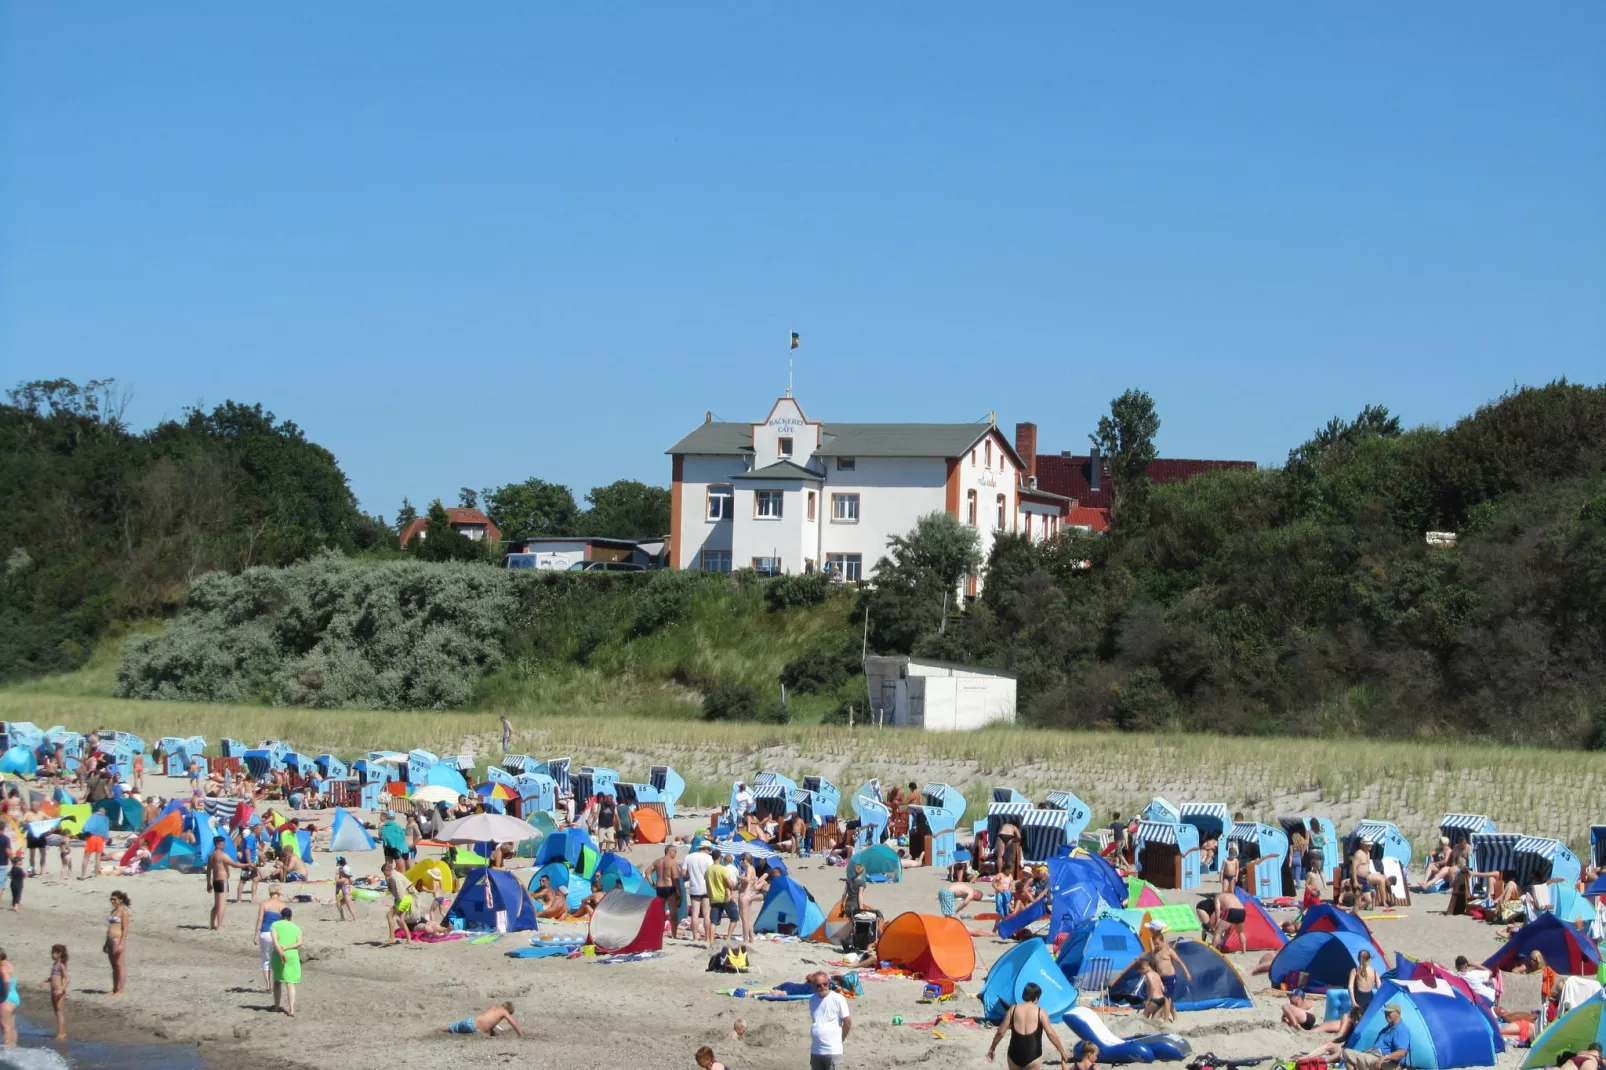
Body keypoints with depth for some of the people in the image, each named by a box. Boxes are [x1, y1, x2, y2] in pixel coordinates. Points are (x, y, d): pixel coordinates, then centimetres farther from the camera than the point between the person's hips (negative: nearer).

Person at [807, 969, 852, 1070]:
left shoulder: (838, 999, -9)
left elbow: (848, 1022, -6)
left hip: (833, 1051, -6)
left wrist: (840, 1040, 2)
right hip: (815, 1050, 6)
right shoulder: (812, 1000, 9)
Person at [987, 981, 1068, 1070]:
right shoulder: (1040, 1012, -3)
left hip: (1014, 1053, 2)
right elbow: (1051, 1034, -7)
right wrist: (1063, 1052, 1)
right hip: (1033, 1055, -2)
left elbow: (1001, 1032, 4)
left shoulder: (1013, 1009, 3)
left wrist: (992, 1048, 17)